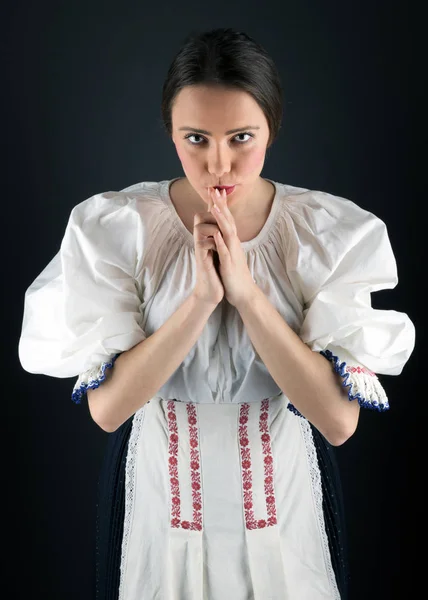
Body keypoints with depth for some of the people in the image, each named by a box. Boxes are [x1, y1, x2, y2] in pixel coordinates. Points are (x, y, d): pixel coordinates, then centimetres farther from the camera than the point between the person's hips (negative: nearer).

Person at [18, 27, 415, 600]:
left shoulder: (334, 231, -14)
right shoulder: (110, 226, -14)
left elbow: (339, 419, -19)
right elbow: (107, 407, -17)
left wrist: (246, 293, -26)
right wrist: (200, 298, -27)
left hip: (286, 499, 1)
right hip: (156, 501, 0)